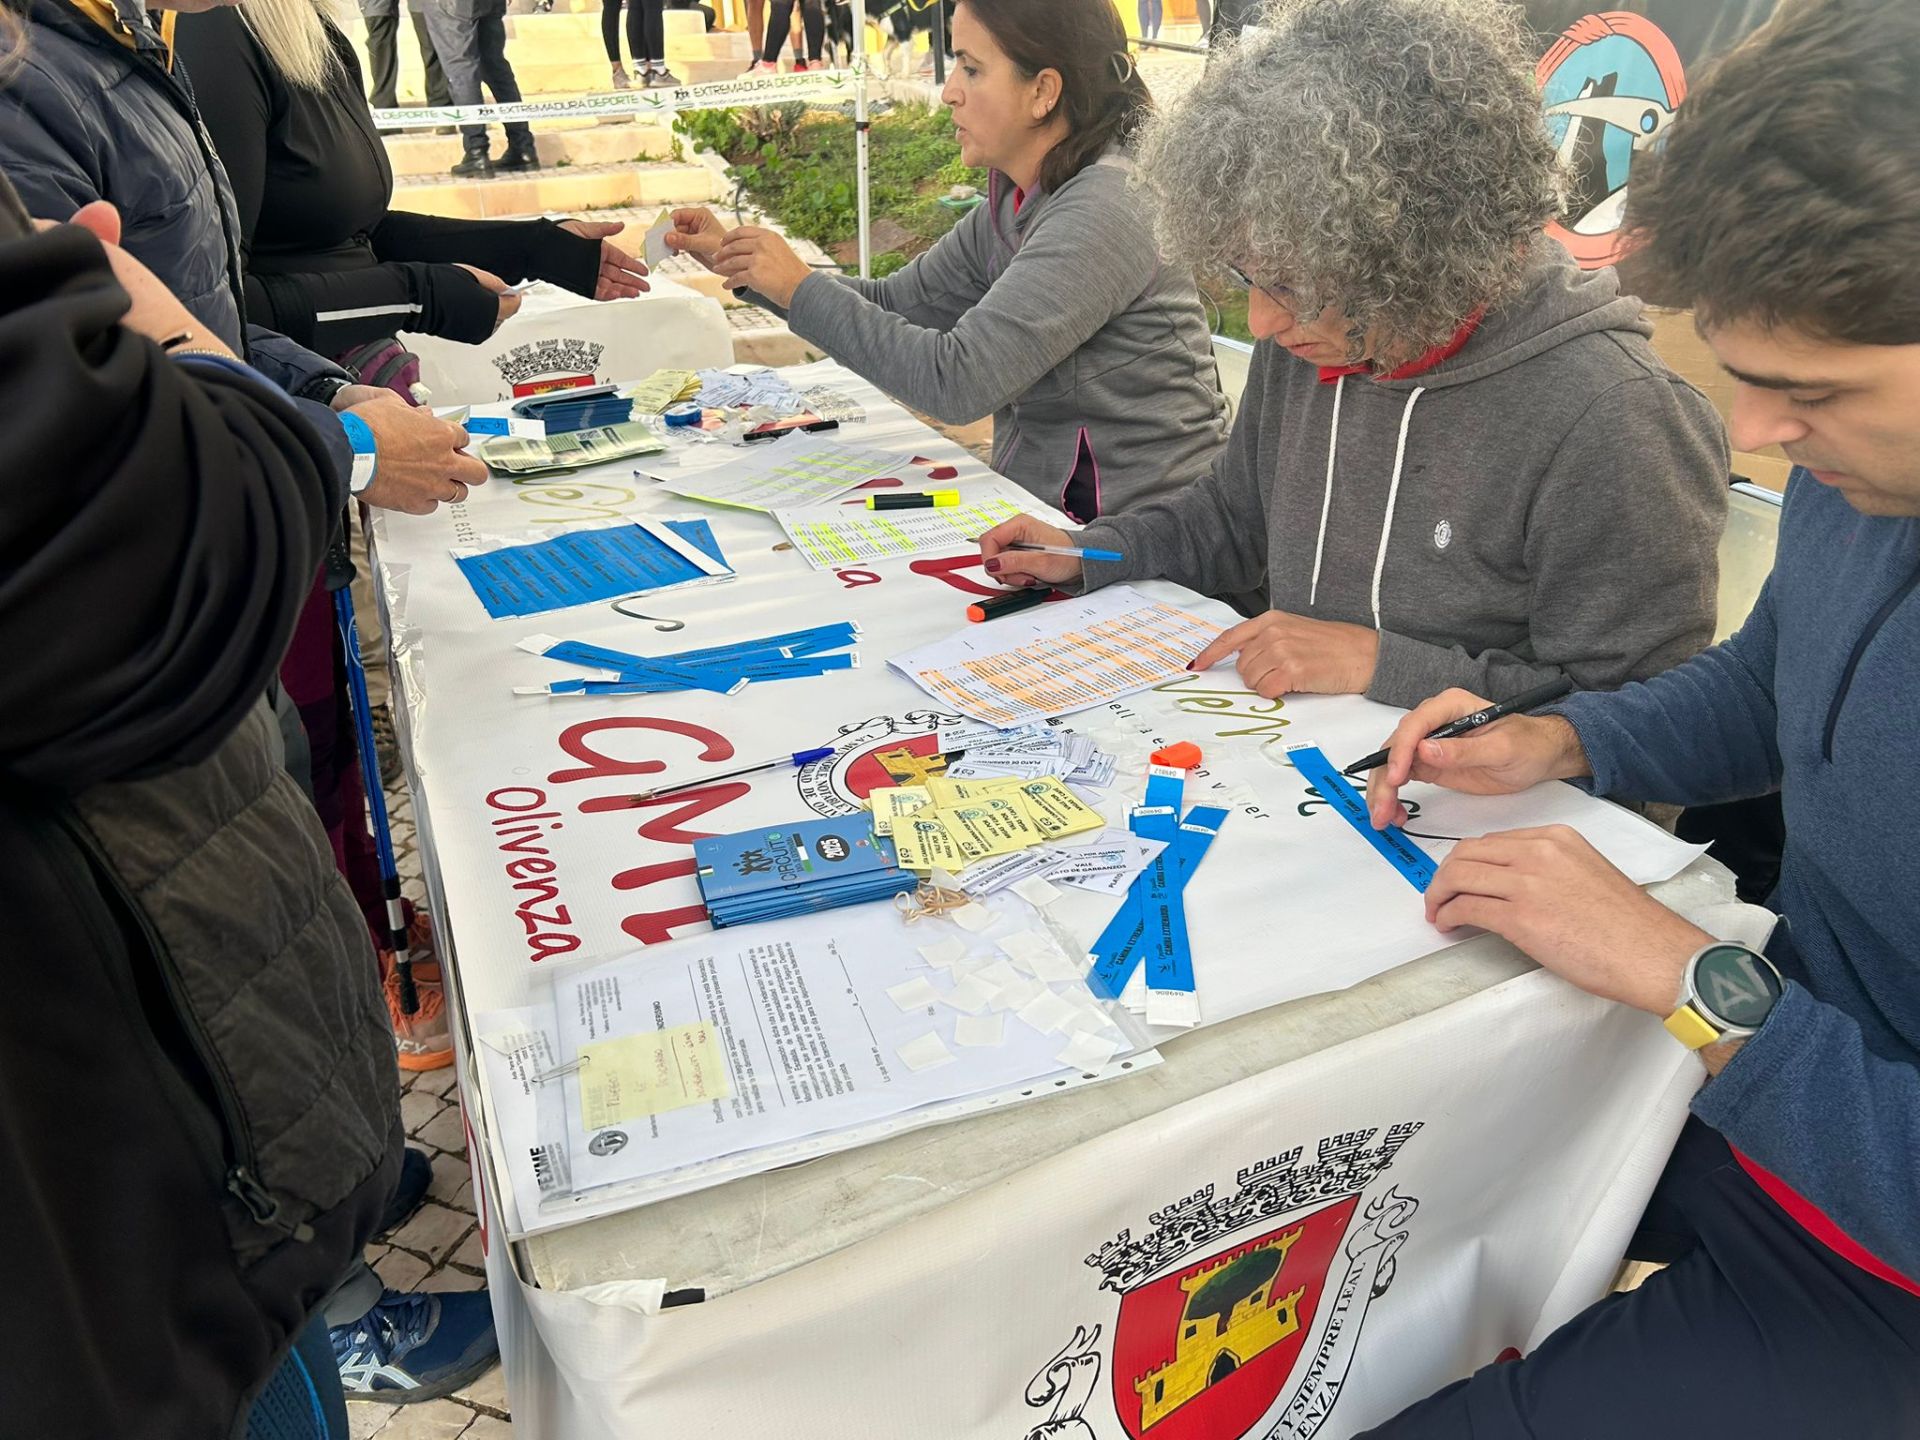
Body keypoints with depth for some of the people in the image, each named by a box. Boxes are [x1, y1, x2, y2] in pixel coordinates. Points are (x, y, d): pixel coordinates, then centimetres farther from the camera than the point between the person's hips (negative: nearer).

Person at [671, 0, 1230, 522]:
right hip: (1046, 502, 7)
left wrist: (802, 288, -17)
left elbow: (957, 381, -26)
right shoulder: (1016, 200, 7)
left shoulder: (1103, 212, -21)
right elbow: (894, 302, 12)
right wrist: (737, 261, 4)